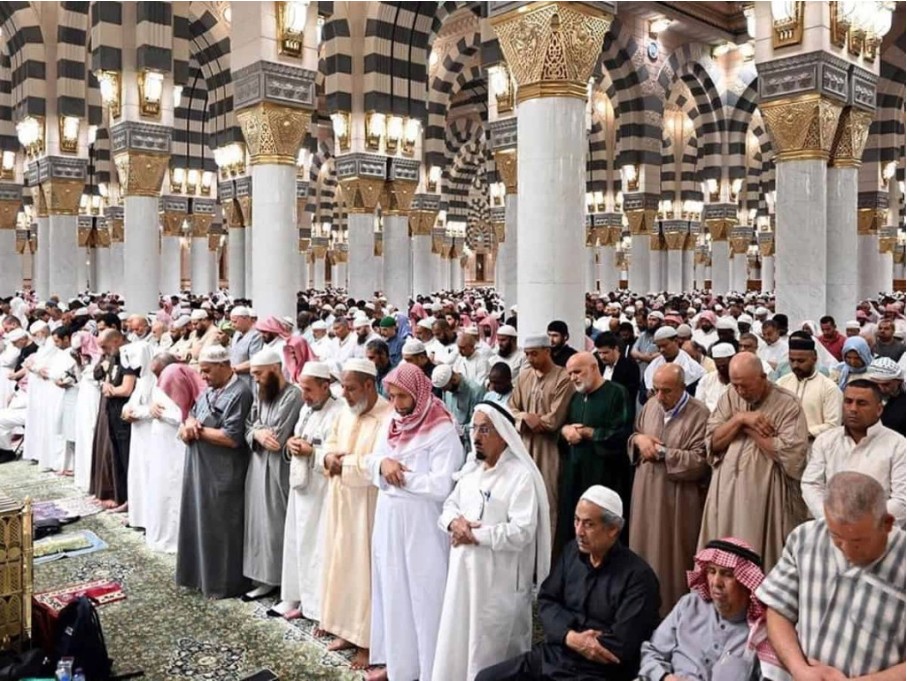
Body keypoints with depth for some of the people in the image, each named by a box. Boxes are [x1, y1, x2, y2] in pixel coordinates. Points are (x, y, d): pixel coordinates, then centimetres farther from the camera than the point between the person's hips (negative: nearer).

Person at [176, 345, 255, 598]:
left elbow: (232, 438, -23)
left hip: (221, 474, -9)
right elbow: (191, 415, 16)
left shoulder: (240, 394, -16)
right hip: (199, 469, 9)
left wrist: (198, 429, -12)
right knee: (200, 523, 16)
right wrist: (189, 424, -8)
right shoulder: (209, 391, 12)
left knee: (219, 528, 1)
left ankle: (224, 583, 13)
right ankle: (200, 574, 30)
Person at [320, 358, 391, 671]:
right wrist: (330, 457, -8)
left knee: (366, 569, 1)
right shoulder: (346, 413, 8)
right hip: (341, 504, 8)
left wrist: (344, 463, -15)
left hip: (368, 507, -8)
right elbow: (330, 444, 15)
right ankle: (349, 629, 29)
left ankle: (368, 640, 13)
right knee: (342, 564, 15)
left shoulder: (389, 418, -19)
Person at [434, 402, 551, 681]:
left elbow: (522, 532, -23)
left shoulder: (521, 475, -16)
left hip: (499, 581, -7)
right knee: (458, 640, 15)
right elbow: (450, 505, 15)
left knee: (491, 649, 5)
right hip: (464, 572, 7)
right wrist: (454, 522, -9)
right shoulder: (472, 470, 10)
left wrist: (475, 535, -17)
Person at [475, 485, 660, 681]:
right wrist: (570, 636, -13)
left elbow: (621, 647, -19)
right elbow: (546, 601, 6)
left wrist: (573, 640, -9)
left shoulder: (638, 577, -13)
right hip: (552, 655, 7)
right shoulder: (572, 552, 7)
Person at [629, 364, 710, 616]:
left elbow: (699, 462, -16)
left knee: (671, 556, 4)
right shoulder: (650, 406, 5)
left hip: (677, 500, -6)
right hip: (646, 493, 6)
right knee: (644, 549, 13)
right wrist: (639, 439, -4)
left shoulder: (699, 414, -13)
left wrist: (662, 452, -16)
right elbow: (633, 436, 18)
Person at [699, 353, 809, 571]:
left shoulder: (787, 404, -7)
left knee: (762, 559, 2)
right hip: (727, 491, 4)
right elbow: (712, 442, 2)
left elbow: (791, 454, -17)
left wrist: (750, 429, -10)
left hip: (766, 495, -4)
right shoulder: (730, 398, 7)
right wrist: (739, 419, -11)